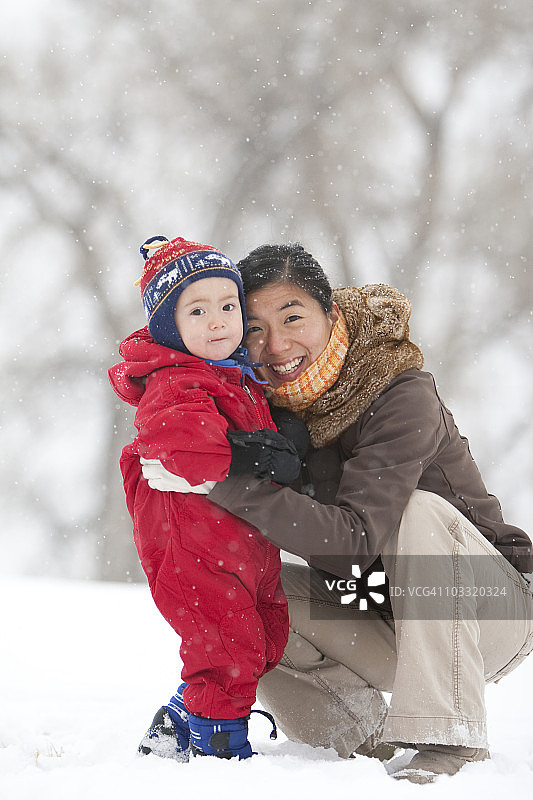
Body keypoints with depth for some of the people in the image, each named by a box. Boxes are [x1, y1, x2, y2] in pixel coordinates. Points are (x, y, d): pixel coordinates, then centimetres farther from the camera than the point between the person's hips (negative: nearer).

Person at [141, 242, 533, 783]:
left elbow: (355, 540, -35)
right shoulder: (267, 401, -5)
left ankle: (453, 739, -29)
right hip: (378, 625, 6)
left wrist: (222, 483, -40)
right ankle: (365, 737, -5)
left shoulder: (403, 398, -24)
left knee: (418, 511, -33)